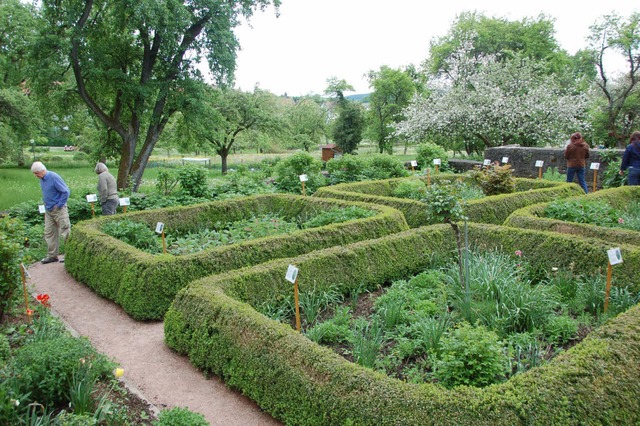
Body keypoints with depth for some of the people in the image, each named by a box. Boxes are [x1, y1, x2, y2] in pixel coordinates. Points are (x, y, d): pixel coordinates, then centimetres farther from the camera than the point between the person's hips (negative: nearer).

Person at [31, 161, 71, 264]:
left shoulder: (54, 177, -17)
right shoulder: (41, 179, 8)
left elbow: (66, 191, -17)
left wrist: (59, 205, -15)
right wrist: (46, 205, 14)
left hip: (58, 210, -8)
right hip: (48, 211, 8)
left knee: (65, 232, -3)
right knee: (49, 233, 11)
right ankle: (52, 255, 19)